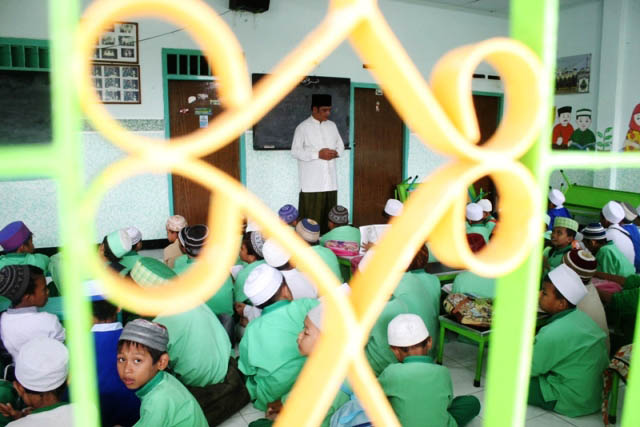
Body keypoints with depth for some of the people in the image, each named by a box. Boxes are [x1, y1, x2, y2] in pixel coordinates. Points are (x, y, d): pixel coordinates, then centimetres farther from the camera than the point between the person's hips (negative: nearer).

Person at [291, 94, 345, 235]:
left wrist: (336, 152, -4)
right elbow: (295, 151, -8)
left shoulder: (332, 125, 14)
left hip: (330, 181, 5)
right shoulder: (303, 127, -3)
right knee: (311, 218, -4)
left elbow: (341, 145, 20)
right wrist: (318, 154, -16)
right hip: (311, 183, -5)